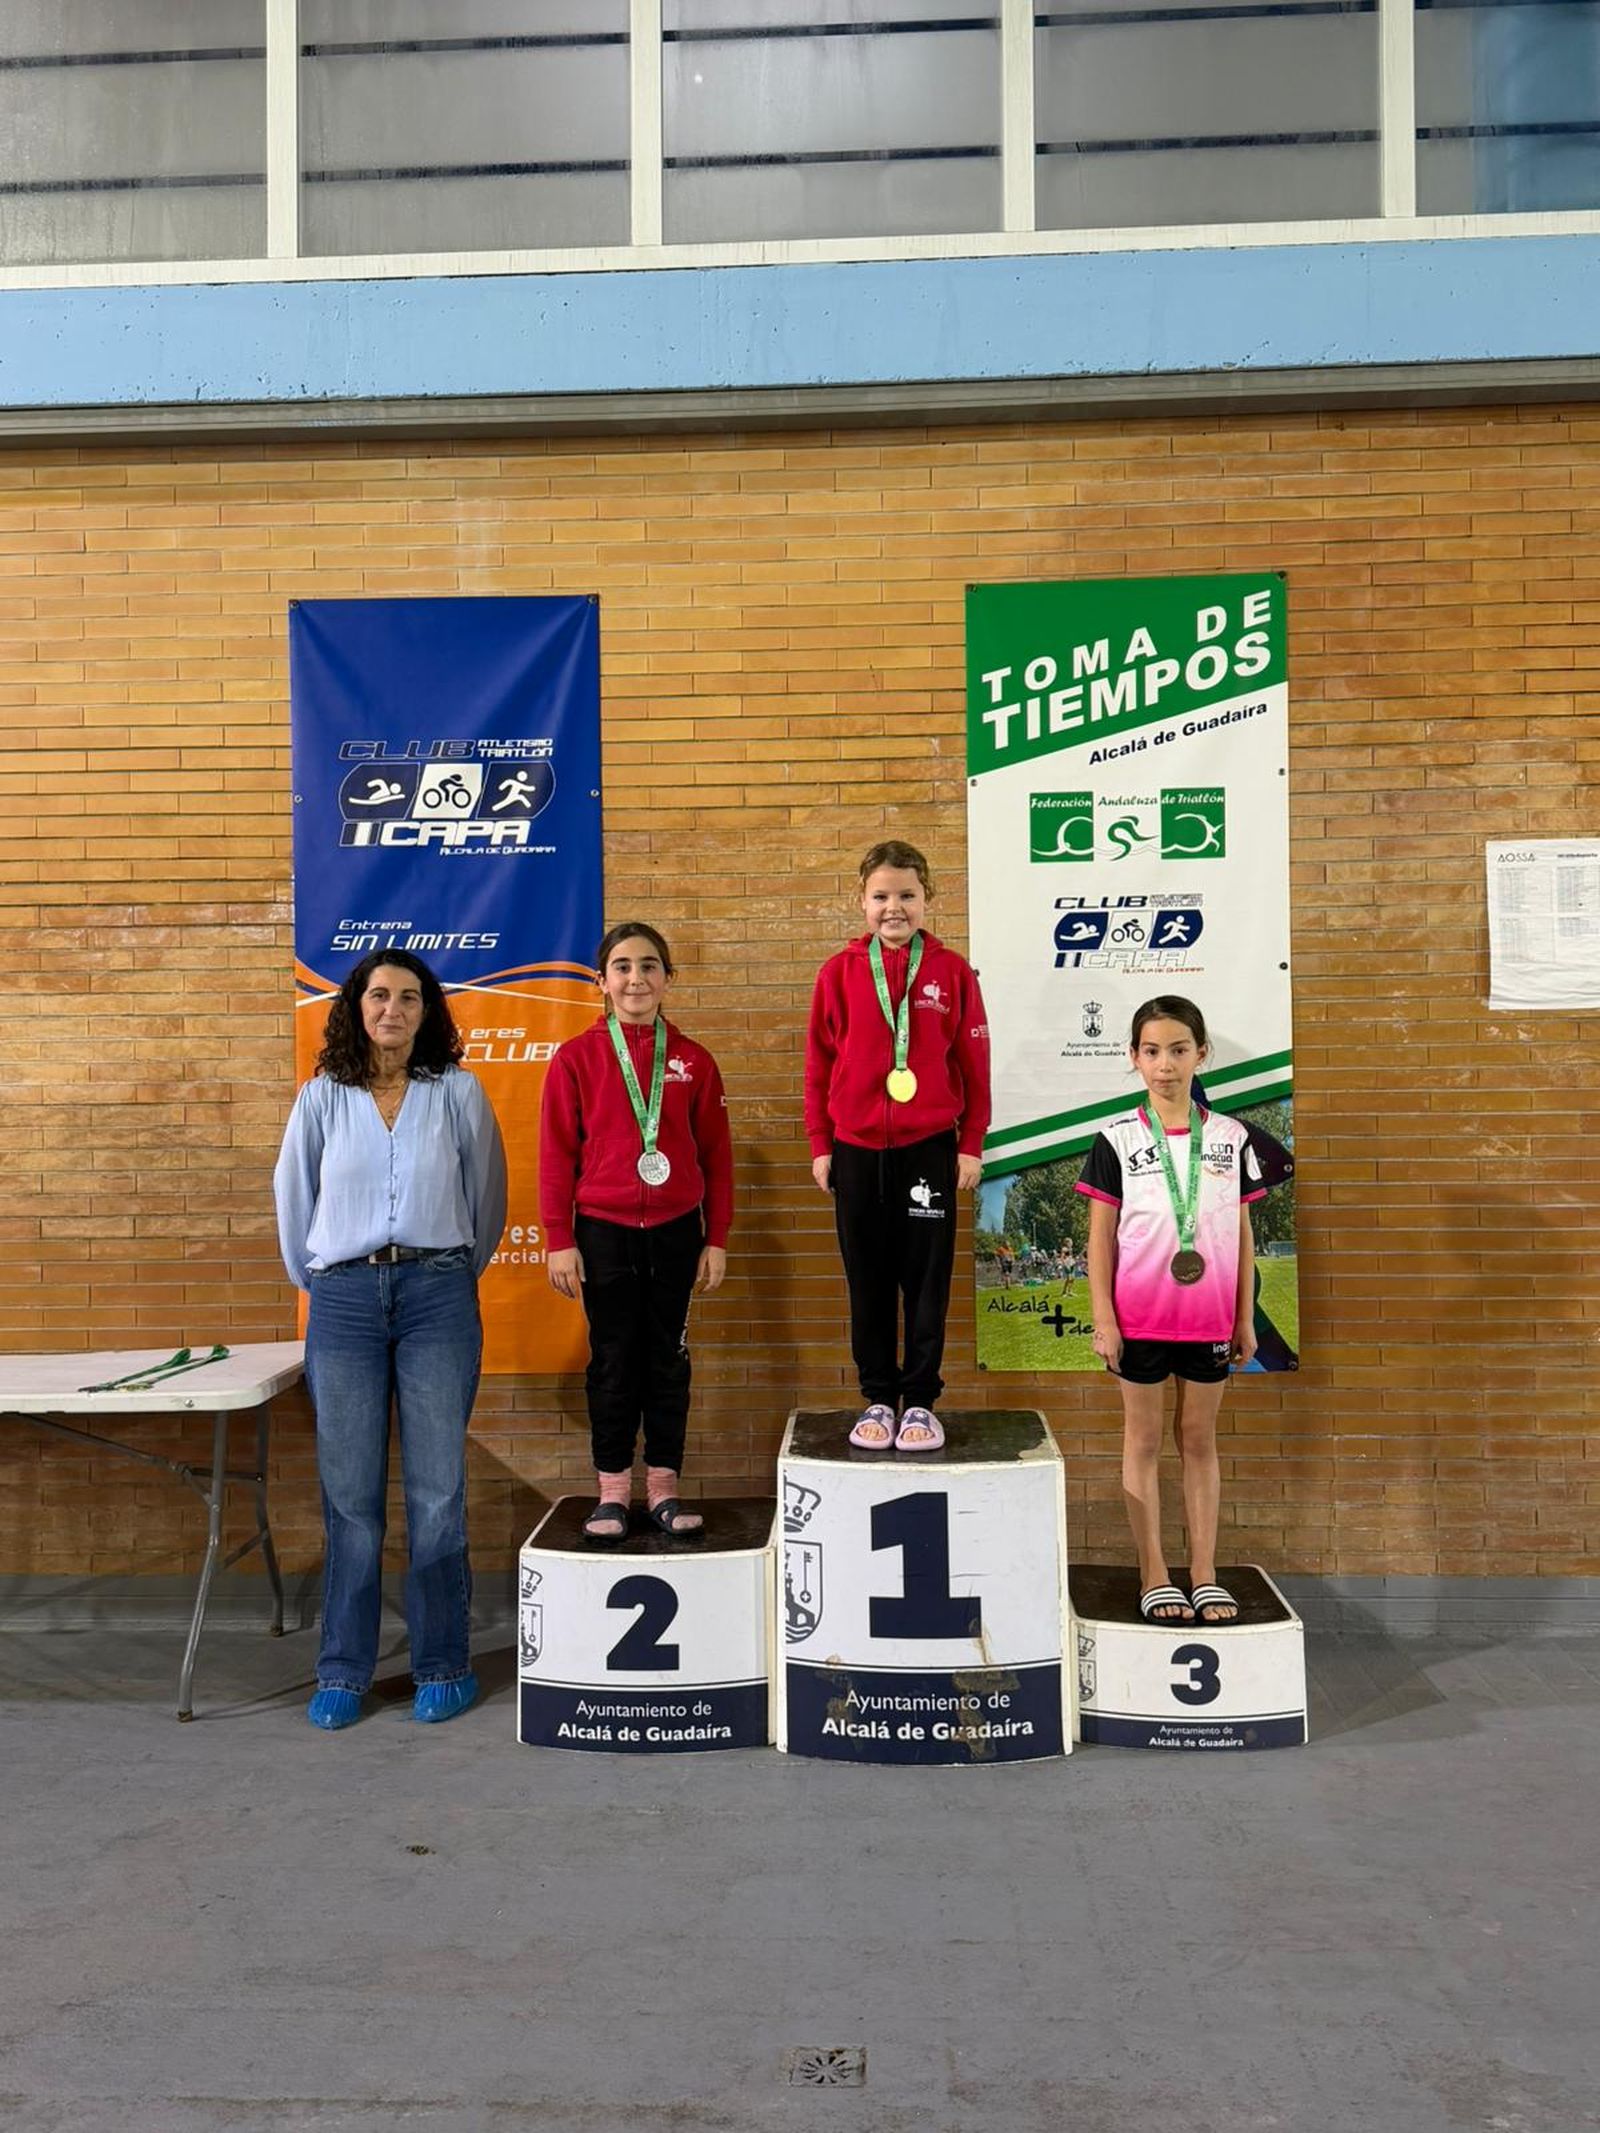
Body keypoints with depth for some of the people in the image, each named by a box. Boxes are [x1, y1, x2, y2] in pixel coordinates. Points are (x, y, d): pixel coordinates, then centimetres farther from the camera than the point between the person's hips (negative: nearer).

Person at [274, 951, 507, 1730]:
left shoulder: (458, 1093, 3)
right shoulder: (321, 1098, 6)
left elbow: (487, 1195, 12)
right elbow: (293, 1198, 15)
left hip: (436, 1294, -1)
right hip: (344, 1300, 1)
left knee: (436, 1490, 1)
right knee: (350, 1492, 5)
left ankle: (443, 1666, 13)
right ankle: (343, 1672, 16)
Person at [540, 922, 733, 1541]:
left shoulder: (693, 1061, 3)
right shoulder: (576, 1058, -2)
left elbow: (716, 1155, 5)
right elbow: (556, 1154, -1)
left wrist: (716, 1240, 3)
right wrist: (559, 1240, -5)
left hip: (675, 1232, 1)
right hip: (603, 1232, -1)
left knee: (668, 1359, 9)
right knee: (613, 1361, 7)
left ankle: (663, 1486, 20)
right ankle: (612, 1490, 18)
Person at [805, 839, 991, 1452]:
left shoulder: (951, 970, -1)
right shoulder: (839, 971, 1)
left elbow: (974, 1064, 2)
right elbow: (819, 1063, 4)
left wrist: (972, 1144, 1)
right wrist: (820, 1145, 3)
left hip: (930, 1149, -1)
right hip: (856, 1150, 1)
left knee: (927, 1281, 6)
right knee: (868, 1282, 10)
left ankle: (921, 1400, 19)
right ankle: (878, 1398, 21)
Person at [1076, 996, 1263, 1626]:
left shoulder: (1231, 1138, 3)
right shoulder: (1117, 1140, -3)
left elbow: (1242, 1232, 7)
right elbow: (1101, 1235, -2)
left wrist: (1246, 1318, 6)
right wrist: (1103, 1319, -6)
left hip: (1209, 1316, 2)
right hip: (1138, 1315, -2)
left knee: (1199, 1438, 11)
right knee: (1144, 1439, 7)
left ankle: (1204, 1573, 20)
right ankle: (1154, 1576, 16)